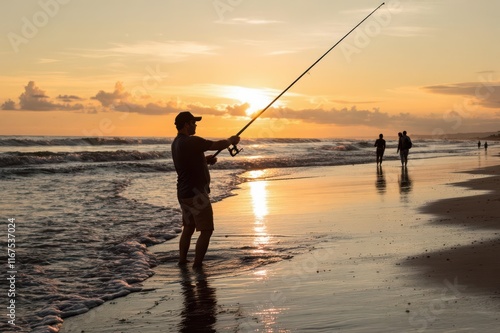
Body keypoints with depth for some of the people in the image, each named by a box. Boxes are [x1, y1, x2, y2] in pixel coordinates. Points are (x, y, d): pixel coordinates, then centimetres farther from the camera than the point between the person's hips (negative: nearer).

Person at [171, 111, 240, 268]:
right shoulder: (191, 142, -20)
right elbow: (218, 145, -14)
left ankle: (182, 261, 23)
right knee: (206, 230, -2)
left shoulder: (176, 143, 10)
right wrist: (231, 140, 5)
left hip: (183, 193, 9)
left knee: (188, 228, 19)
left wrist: (205, 159, 8)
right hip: (196, 194, -9)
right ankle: (197, 265, -1)